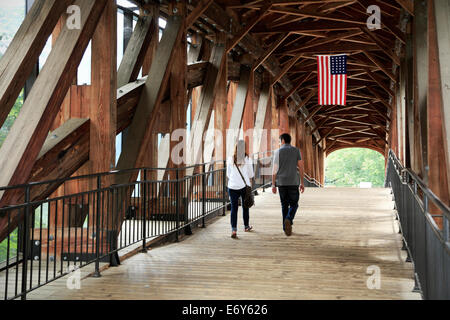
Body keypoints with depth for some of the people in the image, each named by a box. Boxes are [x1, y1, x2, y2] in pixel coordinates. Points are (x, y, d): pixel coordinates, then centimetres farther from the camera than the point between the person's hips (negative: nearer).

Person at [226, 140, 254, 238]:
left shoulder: (230, 159, -1)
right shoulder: (247, 159, -6)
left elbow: (228, 174, 8)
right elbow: (250, 174, 2)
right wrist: (250, 184, 20)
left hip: (233, 186, 0)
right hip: (245, 186, 0)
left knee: (234, 208, 1)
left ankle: (234, 230, -10)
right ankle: (246, 226, 35)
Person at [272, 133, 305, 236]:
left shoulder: (278, 152, 1)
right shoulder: (296, 151, 3)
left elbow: (274, 169, -2)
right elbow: (301, 167, -1)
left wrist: (273, 185, 3)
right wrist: (302, 183, 5)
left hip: (281, 182, 1)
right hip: (293, 182, -1)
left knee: (284, 205, 13)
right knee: (293, 205, 8)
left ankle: (286, 228, 11)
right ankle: (288, 220, -20)